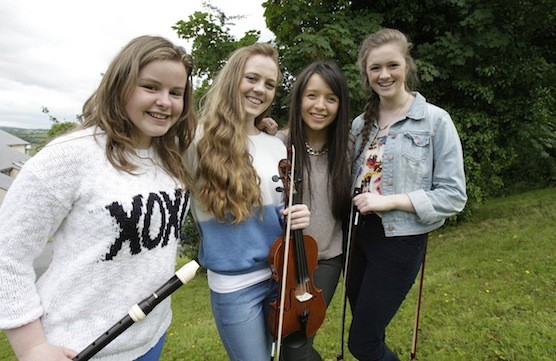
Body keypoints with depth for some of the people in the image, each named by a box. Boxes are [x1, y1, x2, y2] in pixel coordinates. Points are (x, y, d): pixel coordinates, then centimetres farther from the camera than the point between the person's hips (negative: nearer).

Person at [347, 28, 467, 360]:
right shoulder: (360, 124, 6)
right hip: (357, 236, 5)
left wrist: (392, 200, -21)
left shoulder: (436, 120, -9)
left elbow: (454, 196, -11)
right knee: (366, 329, 20)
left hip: (400, 243, -5)